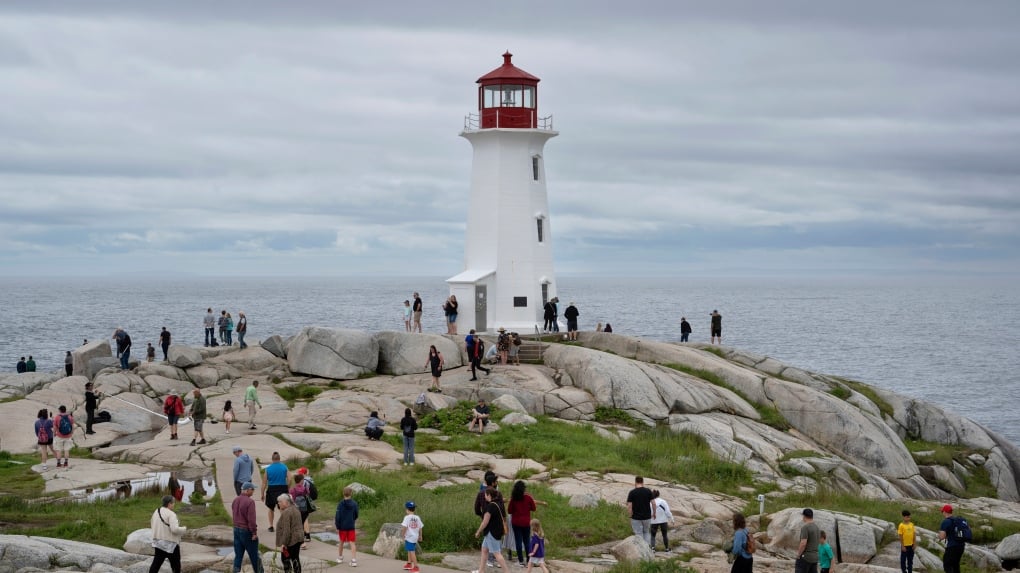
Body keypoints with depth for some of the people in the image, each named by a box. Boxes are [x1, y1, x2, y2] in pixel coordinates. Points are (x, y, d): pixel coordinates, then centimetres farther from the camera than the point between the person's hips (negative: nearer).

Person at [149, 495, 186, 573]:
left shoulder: (156, 512, 7)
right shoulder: (171, 514, -19)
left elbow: (152, 525, 18)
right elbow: (175, 529, -26)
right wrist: (184, 529, -8)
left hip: (158, 542, 7)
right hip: (170, 543, -7)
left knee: (156, 563, 8)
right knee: (176, 564, 8)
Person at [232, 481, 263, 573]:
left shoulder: (235, 500, 6)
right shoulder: (250, 502, -19)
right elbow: (251, 519, -21)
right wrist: (254, 532, -15)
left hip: (236, 530, 7)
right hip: (247, 531, -7)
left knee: (238, 555, 9)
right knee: (254, 555, 8)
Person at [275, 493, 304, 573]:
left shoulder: (286, 512, -18)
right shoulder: (295, 509, 12)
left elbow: (286, 530, -23)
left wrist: (283, 543, -21)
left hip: (290, 540, -9)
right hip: (298, 538, 9)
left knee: (285, 559, 1)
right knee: (295, 558, 11)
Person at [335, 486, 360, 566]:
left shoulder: (340, 504, -11)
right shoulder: (354, 504, -5)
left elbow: (338, 516, -12)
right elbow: (356, 515, 7)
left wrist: (337, 527, -4)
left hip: (342, 526, 0)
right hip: (351, 526, 0)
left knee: (341, 542, 17)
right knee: (352, 543, 0)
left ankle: (340, 558, 32)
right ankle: (354, 560, -12)